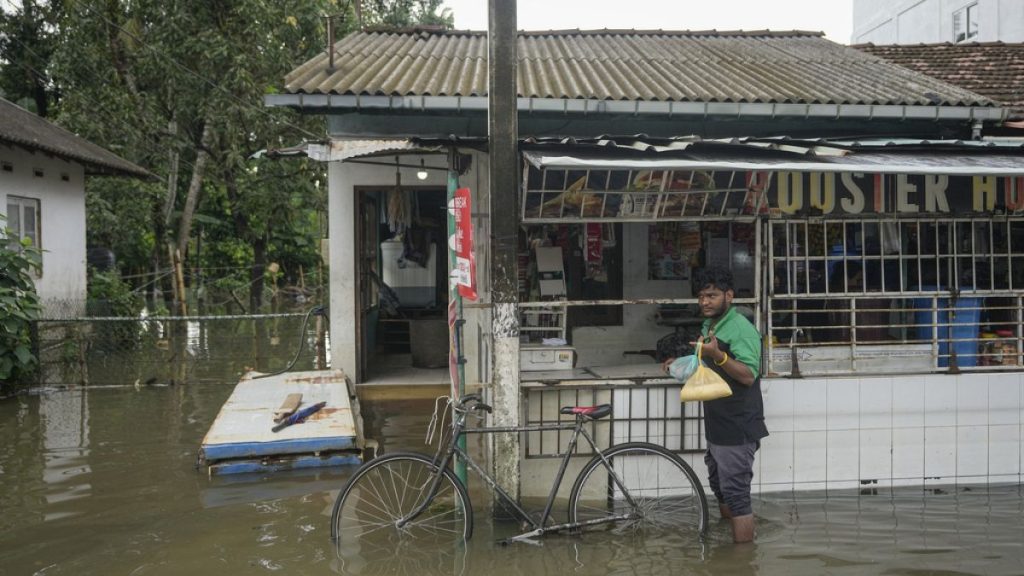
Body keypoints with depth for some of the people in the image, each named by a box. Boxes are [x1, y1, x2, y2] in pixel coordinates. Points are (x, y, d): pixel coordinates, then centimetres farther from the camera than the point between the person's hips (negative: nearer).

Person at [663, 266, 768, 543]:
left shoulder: (741, 329, -17)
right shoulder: (710, 326, 13)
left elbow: (748, 375, -27)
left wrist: (717, 355, -40)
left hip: (737, 430, -10)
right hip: (717, 427, 10)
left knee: (736, 493, -6)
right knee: (720, 488, 21)